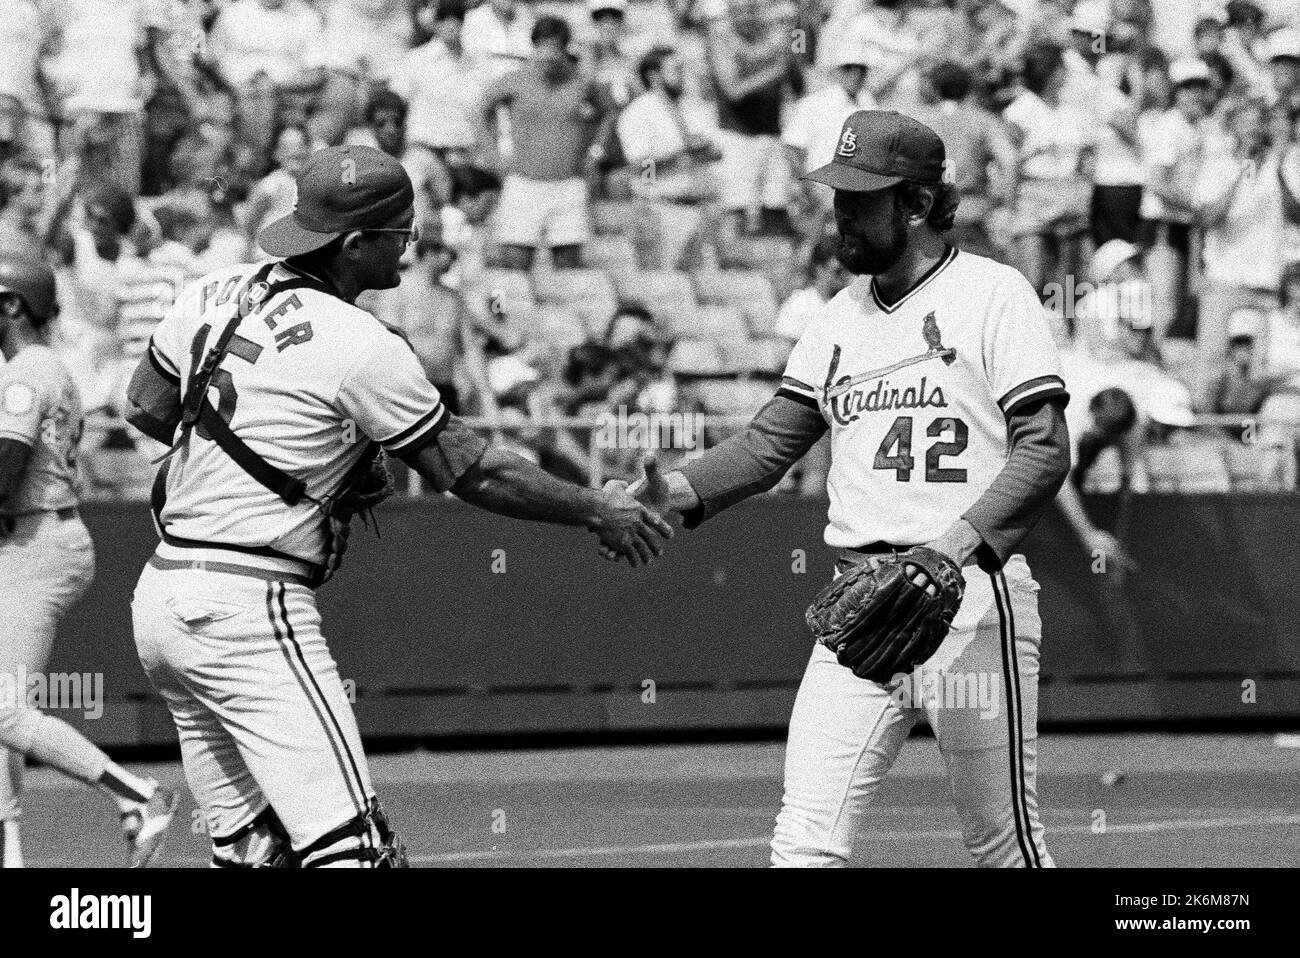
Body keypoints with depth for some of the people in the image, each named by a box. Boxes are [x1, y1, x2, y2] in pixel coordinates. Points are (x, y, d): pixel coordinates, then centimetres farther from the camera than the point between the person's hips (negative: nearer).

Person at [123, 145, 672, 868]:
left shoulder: (222, 292, 7)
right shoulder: (362, 348, -13)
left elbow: (149, 408, 18)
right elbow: (472, 471, -7)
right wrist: (597, 511, 3)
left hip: (163, 594, 9)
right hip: (251, 611, -9)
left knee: (254, 846, 13)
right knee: (352, 848, -13)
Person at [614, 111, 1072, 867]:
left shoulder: (994, 295, -3)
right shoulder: (841, 317, 17)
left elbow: (1045, 450, -11)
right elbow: (770, 443, 15)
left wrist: (955, 545, -24)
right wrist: (676, 493, -4)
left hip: (971, 596, -6)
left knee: (1005, 842, 1)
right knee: (806, 843, -4)